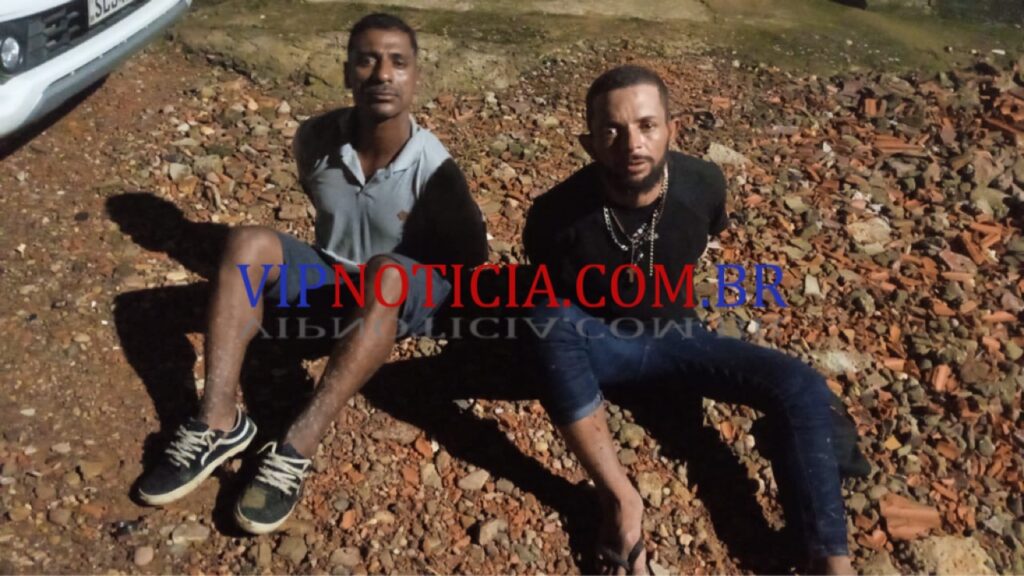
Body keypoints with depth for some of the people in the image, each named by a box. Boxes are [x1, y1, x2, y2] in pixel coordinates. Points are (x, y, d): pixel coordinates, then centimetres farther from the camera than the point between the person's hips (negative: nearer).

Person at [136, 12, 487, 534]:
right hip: (329, 274, 4)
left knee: (388, 273, -39)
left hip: (404, 297, -4)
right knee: (249, 243, -22)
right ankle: (217, 424, -29)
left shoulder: (433, 167, -22)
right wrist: (338, 261, 11)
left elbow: (471, 256, -10)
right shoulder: (315, 138, -12)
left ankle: (296, 450, -43)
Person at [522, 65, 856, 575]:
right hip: (597, 343, -2)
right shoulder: (557, 213, -25)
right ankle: (619, 499, -34)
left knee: (802, 387, -20)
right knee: (550, 319, -39)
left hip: (674, 336, 3)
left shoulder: (703, 183, -16)